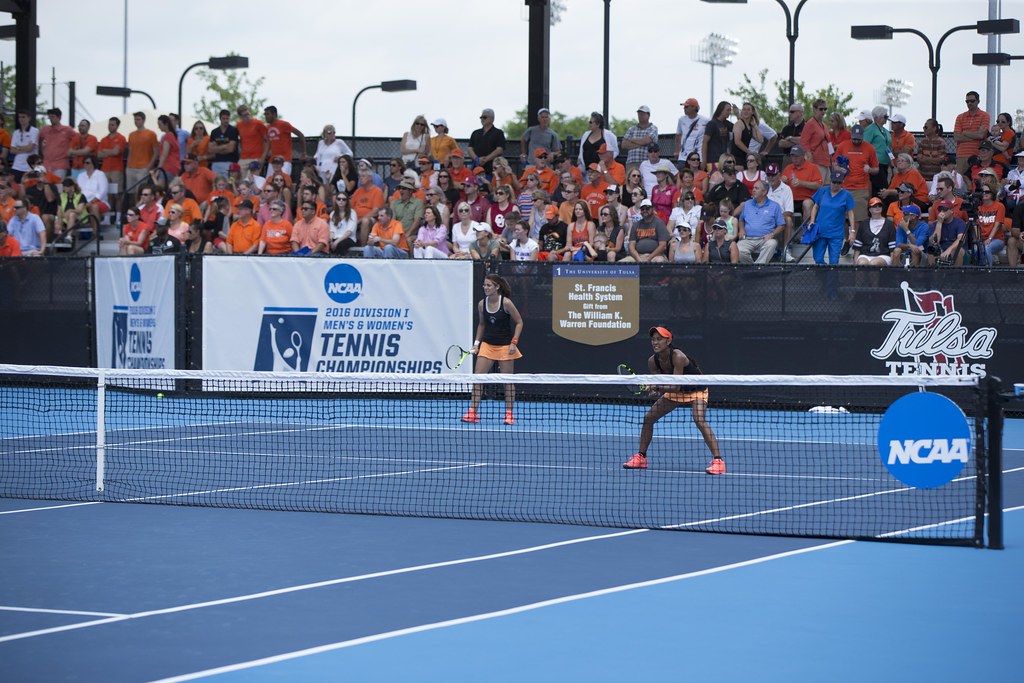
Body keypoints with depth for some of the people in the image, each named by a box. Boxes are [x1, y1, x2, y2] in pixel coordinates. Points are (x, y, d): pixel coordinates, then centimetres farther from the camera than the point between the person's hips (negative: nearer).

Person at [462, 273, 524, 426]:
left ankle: (509, 414, 12)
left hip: (505, 346, -4)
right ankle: (473, 412, -4)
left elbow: (519, 322, -5)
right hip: (487, 345, 4)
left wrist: (514, 342, -13)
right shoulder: (482, 304, 0)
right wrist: (476, 343, 6)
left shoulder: (506, 303, -13)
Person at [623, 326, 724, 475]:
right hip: (675, 391, 7)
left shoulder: (678, 357, -34)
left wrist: (658, 387, -47)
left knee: (699, 420, -30)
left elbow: (676, 387, -36)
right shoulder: (652, 361, -15)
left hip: (696, 390, -7)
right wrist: (655, 391, -33)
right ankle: (641, 457, 18)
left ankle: (718, 461, -29)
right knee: (648, 418, 2)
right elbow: (657, 386, -11)